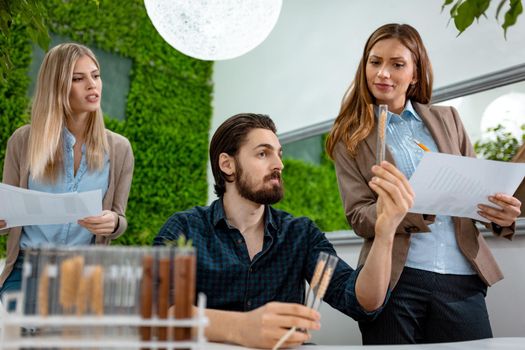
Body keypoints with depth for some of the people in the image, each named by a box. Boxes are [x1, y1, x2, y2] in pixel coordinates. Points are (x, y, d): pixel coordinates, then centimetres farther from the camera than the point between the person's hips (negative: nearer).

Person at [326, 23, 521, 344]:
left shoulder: (447, 119, 12)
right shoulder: (351, 137, 4)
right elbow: (359, 216, -3)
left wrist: (503, 212, -9)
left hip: (462, 278, 3)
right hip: (394, 279, -2)